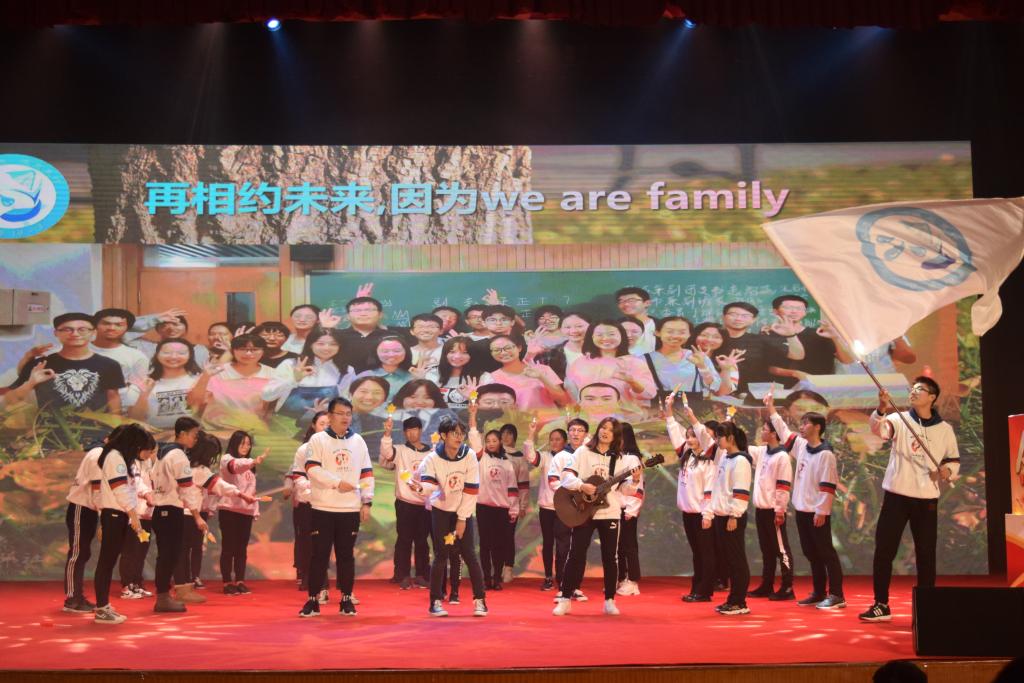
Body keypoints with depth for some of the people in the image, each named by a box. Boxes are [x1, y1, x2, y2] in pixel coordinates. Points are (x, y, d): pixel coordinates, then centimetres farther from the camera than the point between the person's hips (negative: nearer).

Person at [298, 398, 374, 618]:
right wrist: (337, 482, -18)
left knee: (346, 555, 7)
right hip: (323, 508, -3)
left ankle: (346, 599, 15)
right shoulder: (318, 440, -1)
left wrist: (367, 502, 2)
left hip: (351, 509, 3)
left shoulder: (358, 441, 9)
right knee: (319, 554, 0)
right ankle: (313, 600, 6)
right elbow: (312, 469, -12)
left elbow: (367, 473, 9)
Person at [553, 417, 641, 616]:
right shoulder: (583, 452, 2)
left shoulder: (620, 459, 6)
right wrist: (582, 486, -21)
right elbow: (566, 475, -5)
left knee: (610, 556, 4)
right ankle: (565, 600, 5)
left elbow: (624, 489, 3)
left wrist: (635, 481, -17)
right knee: (576, 555, -1)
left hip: (610, 512, 2)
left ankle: (610, 601, 14)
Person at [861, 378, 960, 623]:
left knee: (926, 553, 7)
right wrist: (882, 409, -43)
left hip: (927, 499, 1)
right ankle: (881, 605, 5)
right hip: (896, 495, -1)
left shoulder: (945, 429, 5)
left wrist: (947, 470, -9)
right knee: (884, 550, -2)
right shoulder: (899, 419, -1)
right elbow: (878, 428, -23)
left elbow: (954, 460, 14)